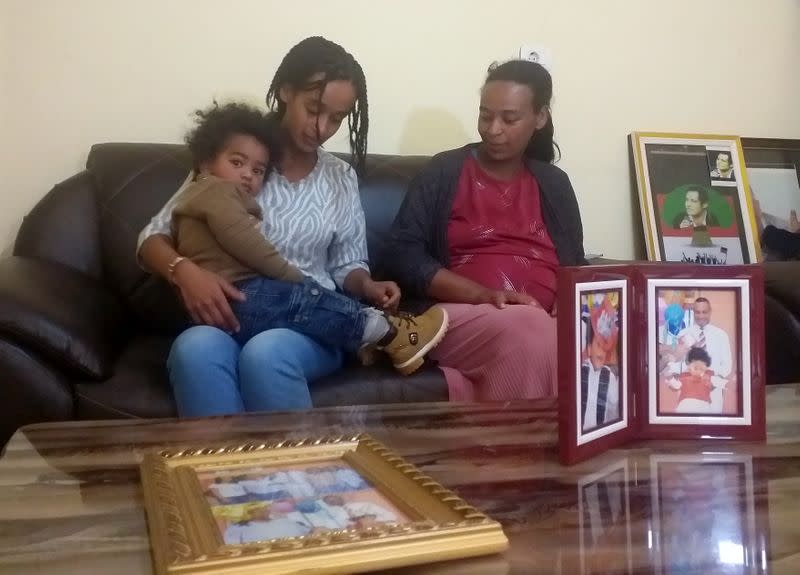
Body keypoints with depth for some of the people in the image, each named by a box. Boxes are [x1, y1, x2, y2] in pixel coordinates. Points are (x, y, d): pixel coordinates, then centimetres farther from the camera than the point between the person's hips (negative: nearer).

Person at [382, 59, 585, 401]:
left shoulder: (553, 184, 19)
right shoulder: (444, 172, 7)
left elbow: (576, 267, 21)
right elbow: (401, 255, -3)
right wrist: (482, 294, -15)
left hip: (546, 321, 3)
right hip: (459, 318, -3)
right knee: (528, 331, -36)